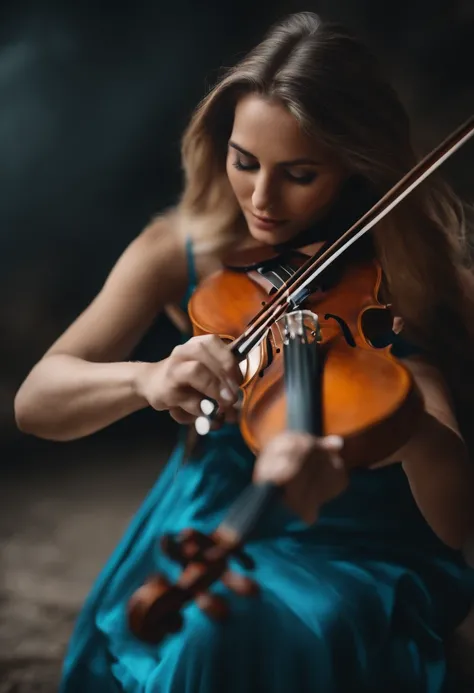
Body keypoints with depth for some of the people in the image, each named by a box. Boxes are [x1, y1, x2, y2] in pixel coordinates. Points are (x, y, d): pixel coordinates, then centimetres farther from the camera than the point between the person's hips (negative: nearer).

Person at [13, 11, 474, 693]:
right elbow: (35, 402, -12)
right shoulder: (179, 251, -4)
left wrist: (413, 430, -44)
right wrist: (145, 378, -33)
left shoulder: (399, 284, -11)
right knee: (205, 630, -28)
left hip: (358, 554, -2)